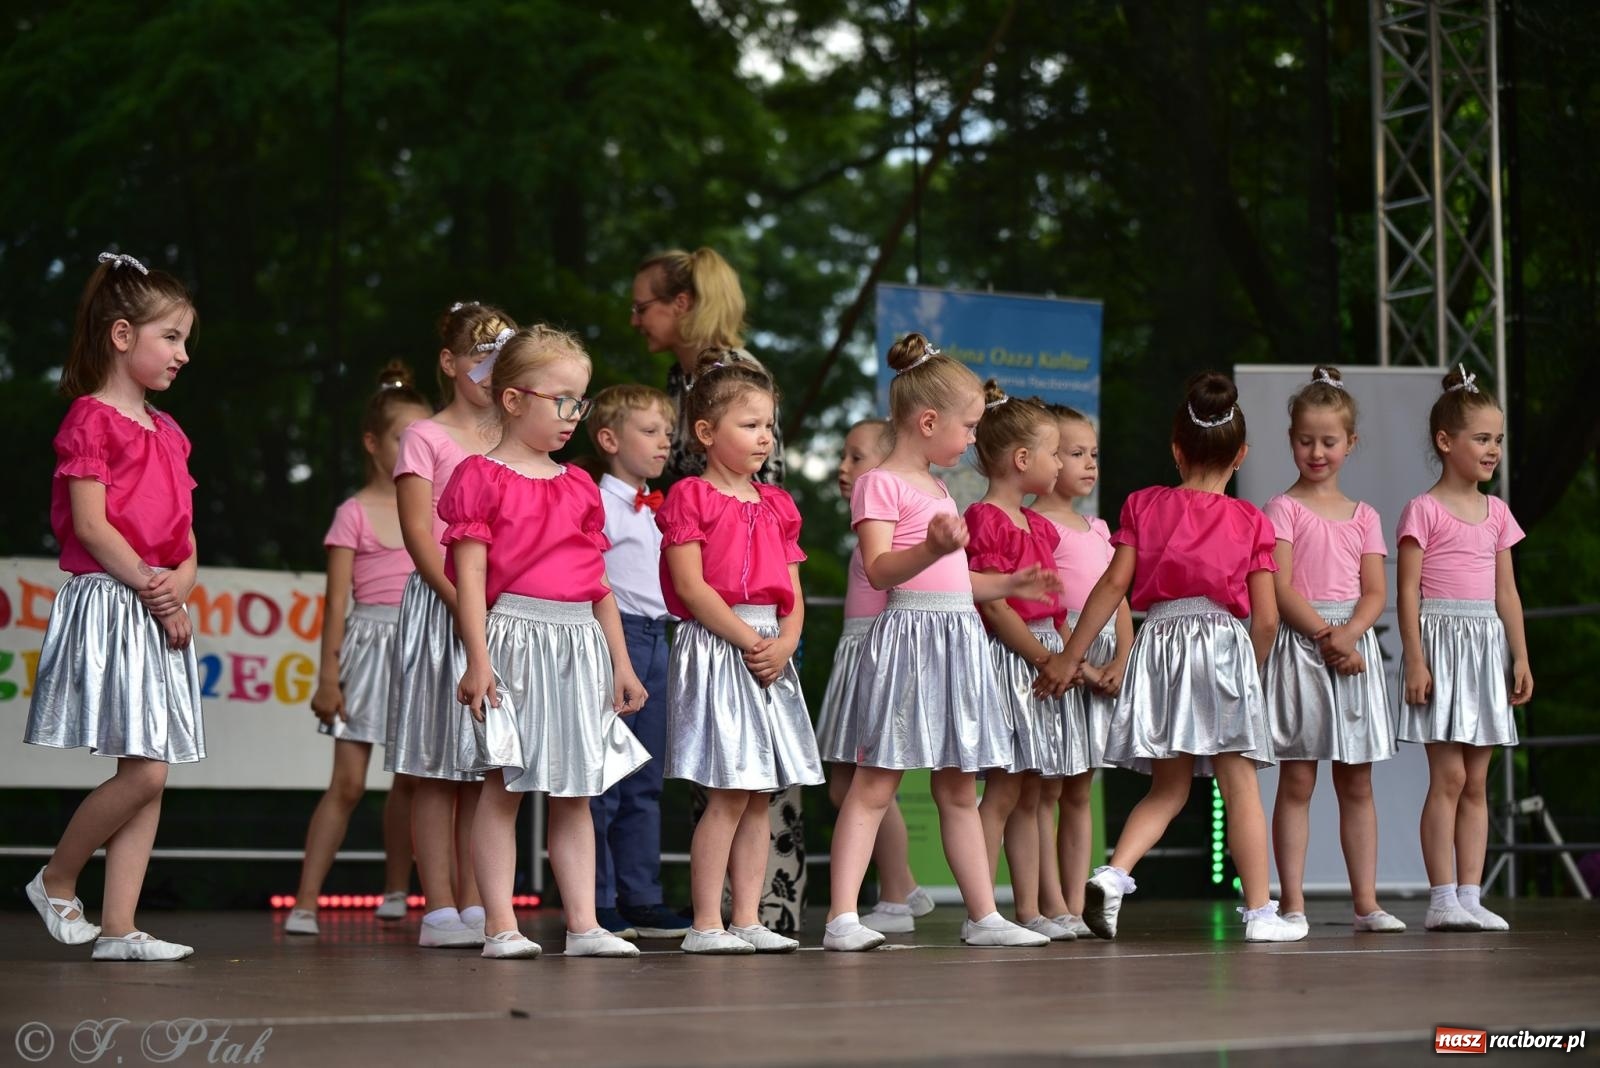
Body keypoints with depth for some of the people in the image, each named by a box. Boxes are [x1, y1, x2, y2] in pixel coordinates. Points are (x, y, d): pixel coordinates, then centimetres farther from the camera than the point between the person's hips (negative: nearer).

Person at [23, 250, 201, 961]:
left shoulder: (166, 433, 18)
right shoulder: (90, 419, -6)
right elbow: (91, 525, -14)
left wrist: (180, 583, -4)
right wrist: (151, 590, -14)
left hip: (161, 614, 8)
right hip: (108, 604, -8)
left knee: (149, 776, 3)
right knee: (143, 771, -14)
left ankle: (118, 928, 5)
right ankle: (55, 882, 6)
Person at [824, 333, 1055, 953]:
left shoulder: (937, 489, 22)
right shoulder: (880, 485, -7)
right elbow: (880, 570, -19)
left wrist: (1008, 586, 33)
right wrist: (933, 548, -35)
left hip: (958, 640, 9)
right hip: (908, 634, -9)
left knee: (959, 788, 12)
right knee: (875, 783, -10)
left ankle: (983, 916, 16)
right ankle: (843, 917, -12)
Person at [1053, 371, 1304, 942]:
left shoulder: (1144, 505, 8)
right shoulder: (1250, 521, 5)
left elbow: (1114, 583, 0)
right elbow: (1267, 616, 2)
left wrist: (1070, 657, 3)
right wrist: (1252, 672, 19)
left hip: (1159, 638, 2)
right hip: (1225, 643, -2)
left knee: (1167, 787, 11)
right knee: (1240, 784, 2)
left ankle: (1114, 873, -10)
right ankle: (1259, 911, 3)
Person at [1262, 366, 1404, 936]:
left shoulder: (1363, 516, 13)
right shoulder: (1283, 509, 0)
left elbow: (1375, 593, 5)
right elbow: (1280, 587, -9)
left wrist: (1349, 634, -13)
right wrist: (1324, 634, -17)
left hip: (1354, 645, 4)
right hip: (1298, 646, -4)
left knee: (1357, 783, 6)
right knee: (1296, 782, -3)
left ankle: (1366, 901, 8)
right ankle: (1292, 903, -3)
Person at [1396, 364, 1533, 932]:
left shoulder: (1496, 513, 14)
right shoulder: (1423, 510, -4)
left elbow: (1507, 591, 15)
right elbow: (1406, 589, -8)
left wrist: (1520, 656, 9)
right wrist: (1414, 657, -15)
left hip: (1487, 646, 6)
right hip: (1440, 637, -6)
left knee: (1476, 783, 5)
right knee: (1449, 775, -9)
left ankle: (1470, 896, 7)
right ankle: (1442, 899, -6)